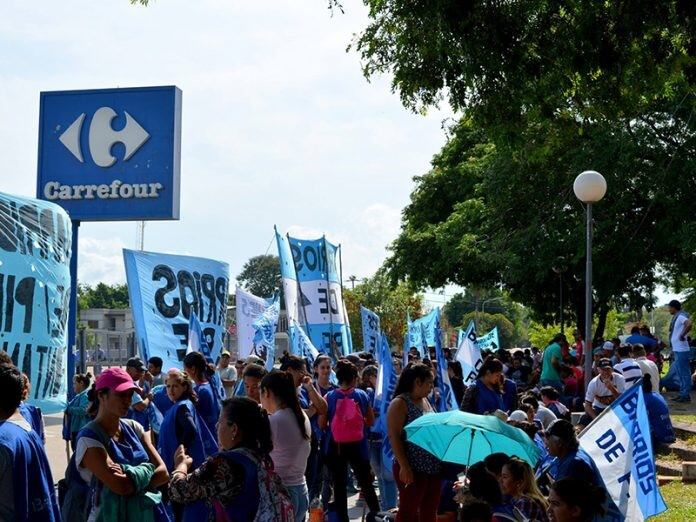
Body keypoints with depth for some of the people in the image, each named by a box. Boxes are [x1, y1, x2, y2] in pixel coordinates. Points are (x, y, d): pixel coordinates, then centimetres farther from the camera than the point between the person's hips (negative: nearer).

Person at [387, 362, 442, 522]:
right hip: (412, 468, -8)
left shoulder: (426, 401, 14)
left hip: (434, 467, 8)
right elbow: (394, 437, -16)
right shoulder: (400, 403, -10)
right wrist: (404, 466, -23)